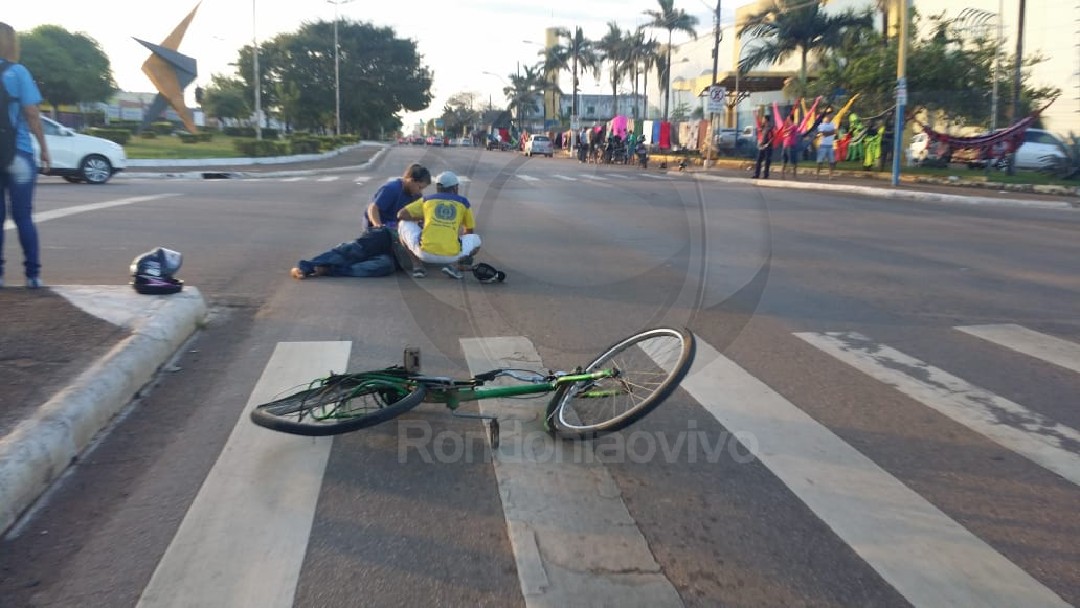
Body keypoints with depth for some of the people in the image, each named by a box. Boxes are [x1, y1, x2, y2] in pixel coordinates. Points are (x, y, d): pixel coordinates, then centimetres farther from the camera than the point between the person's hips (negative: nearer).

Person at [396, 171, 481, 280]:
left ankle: (417, 265, 9)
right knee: (475, 239, 29)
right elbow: (469, 231, 30)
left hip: (425, 252, 0)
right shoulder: (463, 202, 18)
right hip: (451, 256, 0)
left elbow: (401, 215, 16)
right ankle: (454, 264, 2)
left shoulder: (427, 199, 17)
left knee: (404, 224, 27)